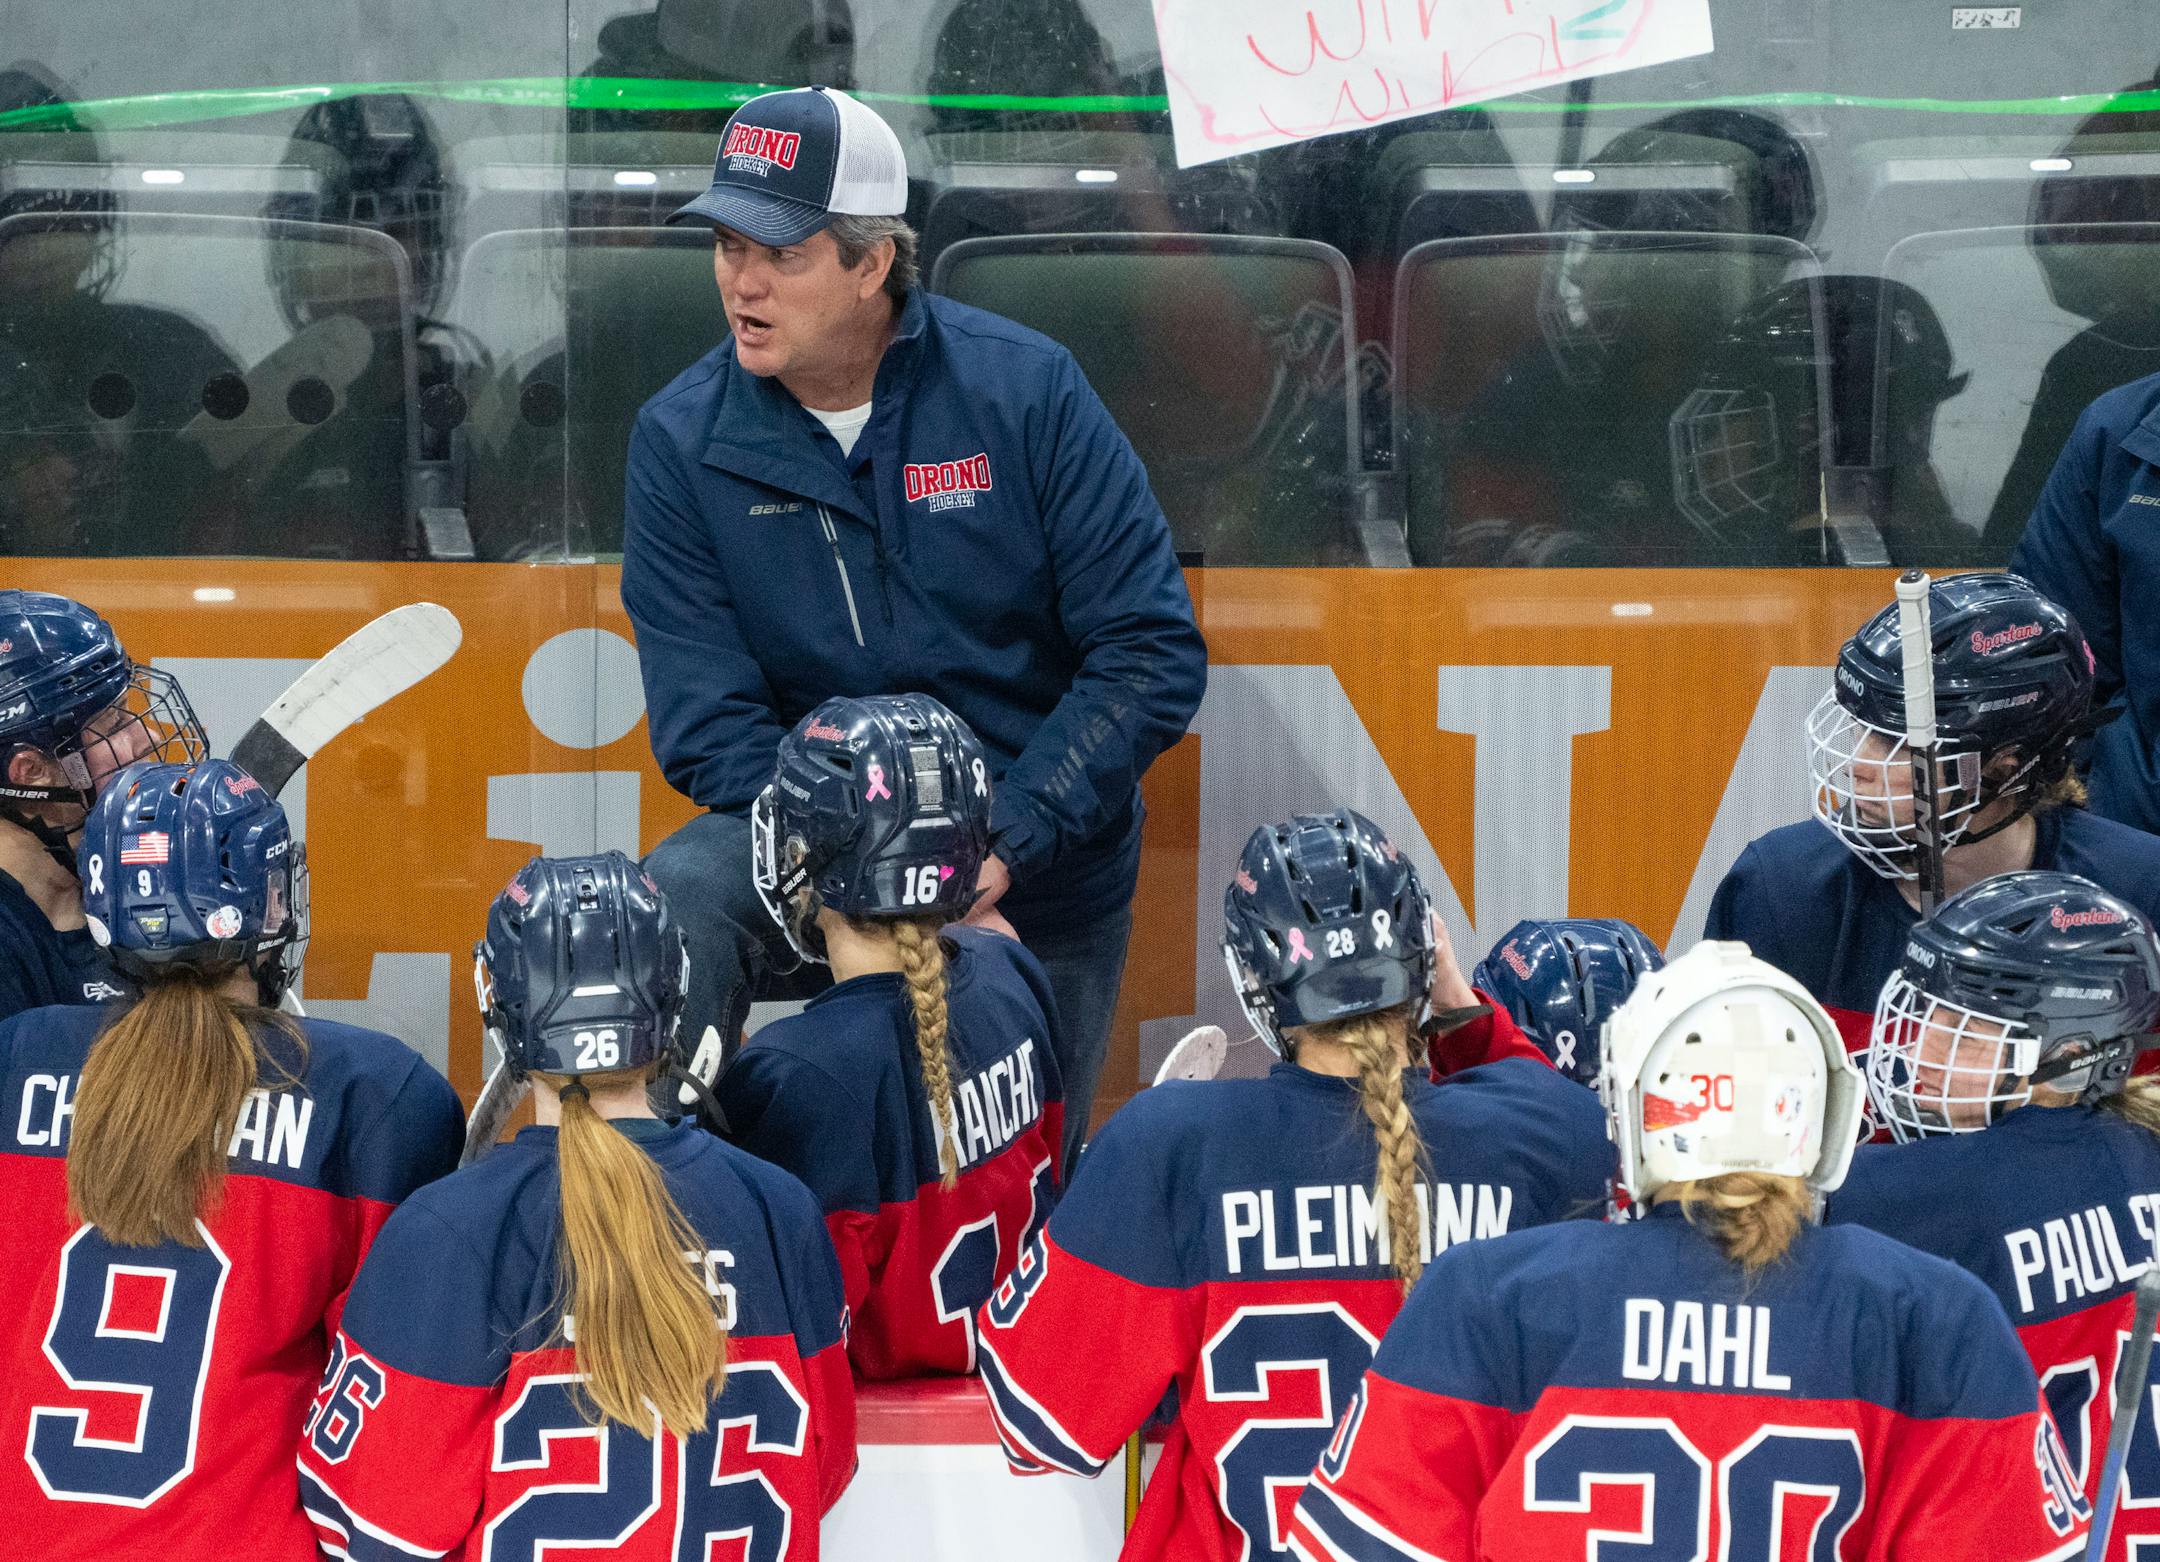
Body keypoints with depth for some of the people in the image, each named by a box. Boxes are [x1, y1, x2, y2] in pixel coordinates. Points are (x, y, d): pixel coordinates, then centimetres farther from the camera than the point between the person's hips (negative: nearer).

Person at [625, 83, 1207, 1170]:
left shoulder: (1024, 390, -12)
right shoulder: (681, 439, -9)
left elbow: (1155, 654, -13)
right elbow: (708, 720, -11)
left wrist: (1002, 842, -22)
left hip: (1036, 878, 0)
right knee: (677, 906, -33)